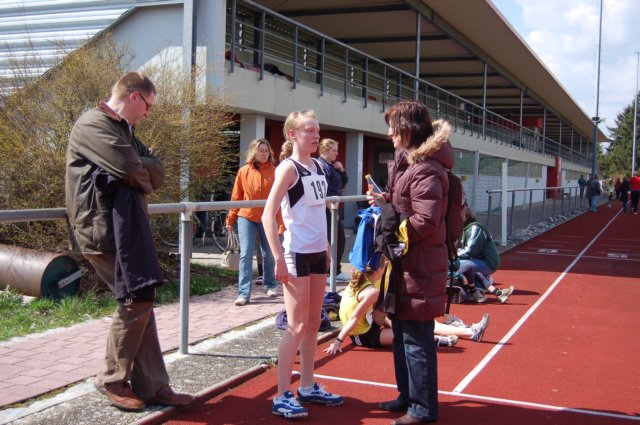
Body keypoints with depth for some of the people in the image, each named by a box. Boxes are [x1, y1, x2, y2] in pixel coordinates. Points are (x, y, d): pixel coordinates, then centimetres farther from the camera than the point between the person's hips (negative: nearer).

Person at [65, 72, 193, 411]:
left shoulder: (123, 130, 19)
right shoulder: (92, 125, -11)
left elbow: (157, 172, 9)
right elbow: (134, 171, -21)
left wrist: (140, 168, -10)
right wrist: (146, 174, 0)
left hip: (126, 227, 9)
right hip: (105, 228, -9)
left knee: (140, 302, 6)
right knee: (137, 300, -8)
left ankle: (152, 385, 10)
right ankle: (112, 379, 8)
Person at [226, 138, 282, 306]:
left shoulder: (274, 172, -2)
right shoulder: (243, 172, 1)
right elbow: (236, 197, 5)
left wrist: (281, 222, -8)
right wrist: (230, 220, 6)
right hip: (246, 217, 0)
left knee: (269, 254, 12)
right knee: (246, 254, -5)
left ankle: (270, 285, 33)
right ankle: (244, 293, -3)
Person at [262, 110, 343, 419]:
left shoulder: (317, 166, 11)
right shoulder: (289, 167, -12)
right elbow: (268, 215, -17)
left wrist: (326, 248, 17)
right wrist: (279, 259, -20)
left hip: (317, 253, 8)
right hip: (297, 254, -7)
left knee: (313, 324, 13)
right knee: (297, 326, -4)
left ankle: (307, 387, 25)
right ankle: (282, 396, 4)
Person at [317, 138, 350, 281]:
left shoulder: (332, 166, 17)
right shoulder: (321, 165, -14)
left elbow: (343, 183, 21)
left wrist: (341, 170, 5)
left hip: (333, 208, 10)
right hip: (326, 209, -10)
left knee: (340, 239, 15)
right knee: (328, 241, -5)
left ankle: (337, 271, 26)